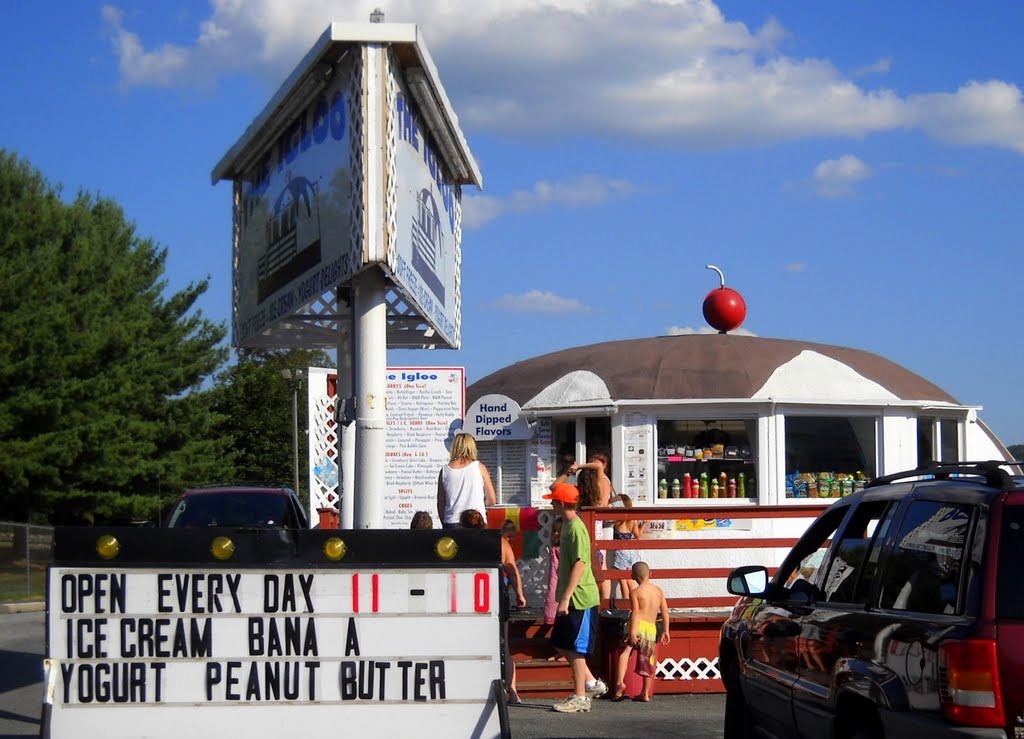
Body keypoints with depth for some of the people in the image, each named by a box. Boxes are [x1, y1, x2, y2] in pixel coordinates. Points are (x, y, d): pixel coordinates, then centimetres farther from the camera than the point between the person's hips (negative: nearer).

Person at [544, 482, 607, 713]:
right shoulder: (568, 525, 13)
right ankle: (591, 683, 19)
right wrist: (564, 596, 21)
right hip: (571, 598, 10)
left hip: (581, 599, -10)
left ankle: (579, 698, 3)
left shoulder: (576, 528, -17)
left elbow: (579, 564, -23)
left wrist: (566, 598, -25)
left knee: (574, 648, -4)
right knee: (561, 644, 13)